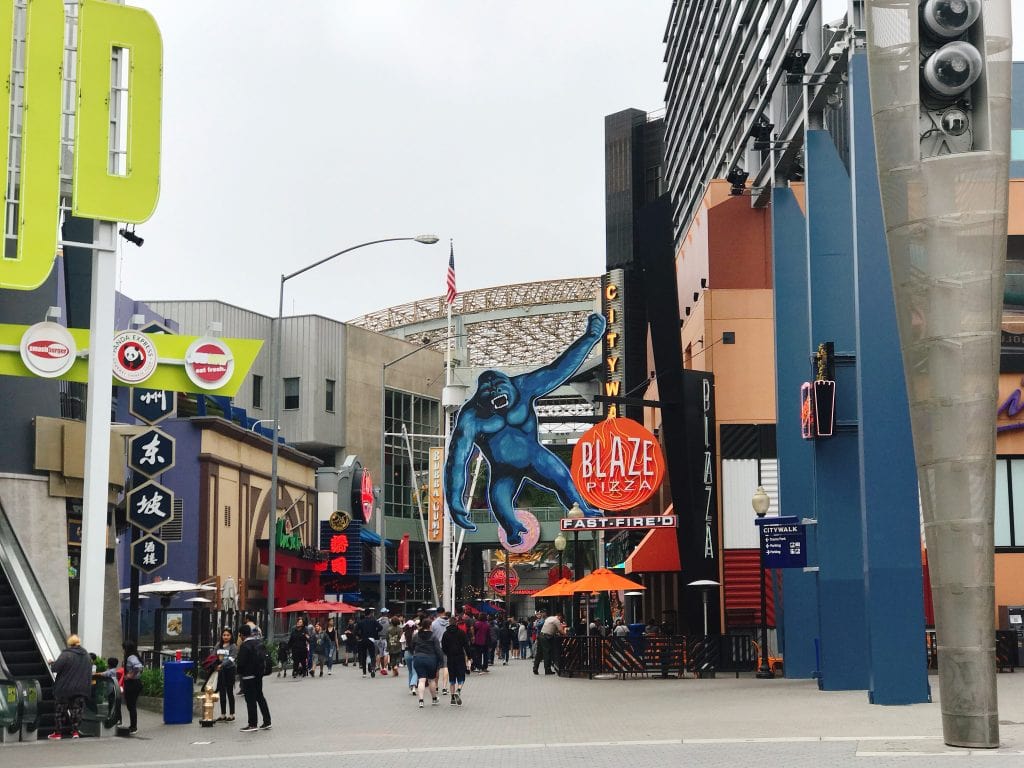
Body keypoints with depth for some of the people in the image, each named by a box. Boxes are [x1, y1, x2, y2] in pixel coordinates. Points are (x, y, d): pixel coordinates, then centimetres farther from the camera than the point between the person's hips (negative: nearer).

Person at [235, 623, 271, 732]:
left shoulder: (245, 646, -19)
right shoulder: (259, 642, 6)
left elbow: (240, 662, -20)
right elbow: (265, 655, 12)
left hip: (248, 676, -8)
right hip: (259, 674, 8)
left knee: (250, 699, -2)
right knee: (260, 697, 16)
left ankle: (252, 724, 2)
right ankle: (267, 722, 18)